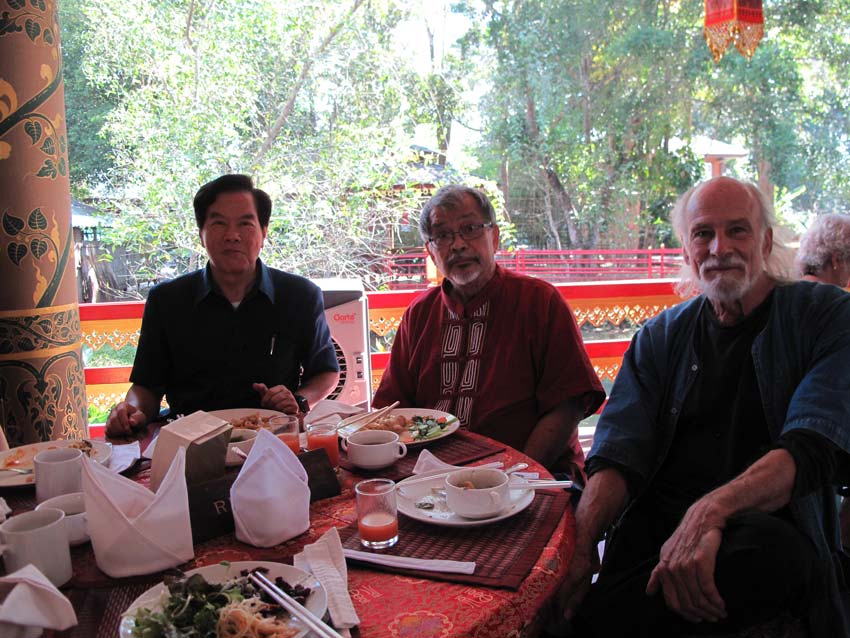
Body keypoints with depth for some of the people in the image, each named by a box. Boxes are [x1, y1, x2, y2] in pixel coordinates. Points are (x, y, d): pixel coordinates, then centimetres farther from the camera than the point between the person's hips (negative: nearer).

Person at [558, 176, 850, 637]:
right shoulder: (662, 336, 14)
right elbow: (619, 456, 4)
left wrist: (711, 510, -30)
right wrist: (580, 543, -15)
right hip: (652, 541, 1)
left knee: (770, 546, -37)